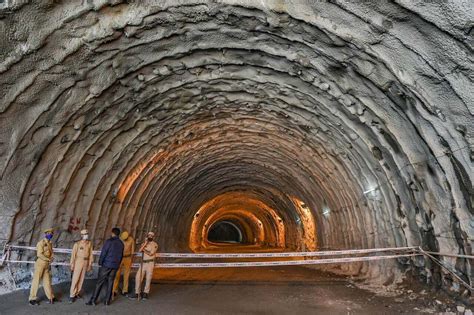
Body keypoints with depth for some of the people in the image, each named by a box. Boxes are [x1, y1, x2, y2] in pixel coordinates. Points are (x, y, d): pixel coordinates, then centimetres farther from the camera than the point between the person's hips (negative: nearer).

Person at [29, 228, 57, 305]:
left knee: (47, 281, 10)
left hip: (46, 265, 7)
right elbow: (39, 254, -22)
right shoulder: (41, 243, -13)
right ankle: (32, 299, 8)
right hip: (40, 264, -7)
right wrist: (48, 259, -19)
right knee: (36, 281, -1)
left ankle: (51, 297, 15)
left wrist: (50, 260, -10)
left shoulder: (50, 244, 12)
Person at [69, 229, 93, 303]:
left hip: (85, 262, 4)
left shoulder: (89, 243, 1)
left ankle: (76, 293, 22)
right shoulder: (77, 244, -9)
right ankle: (72, 295, 5)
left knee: (81, 279, 9)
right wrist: (72, 264, -7)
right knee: (75, 279, -3)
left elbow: (90, 254, 5)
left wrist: (90, 264, 5)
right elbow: (73, 254, -6)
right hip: (78, 262, -4)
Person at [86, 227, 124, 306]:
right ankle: (107, 301, 11)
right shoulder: (121, 243, 7)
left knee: (100, 282, 2)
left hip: (106, 265, -5)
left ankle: (93, 300, 5)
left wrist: (100, 263, -1)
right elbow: (121, 256, 12)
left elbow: (103, 253, -10)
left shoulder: (109, 241, -9)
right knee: (110, 283, 9)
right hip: (115, 266, 5)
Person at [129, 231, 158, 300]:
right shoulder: (144, 243, 14)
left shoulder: (155, 244, -1)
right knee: (138, 277, -2)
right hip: (143, 263, 4)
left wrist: (144, 250, -3)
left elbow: (151, 253, -13)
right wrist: (145, 243, -8)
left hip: (150, 263, -4)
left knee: (148, 278, -1)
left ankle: (145, 293, 11)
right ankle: (137, 293, 8)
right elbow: (140, 250, -5)